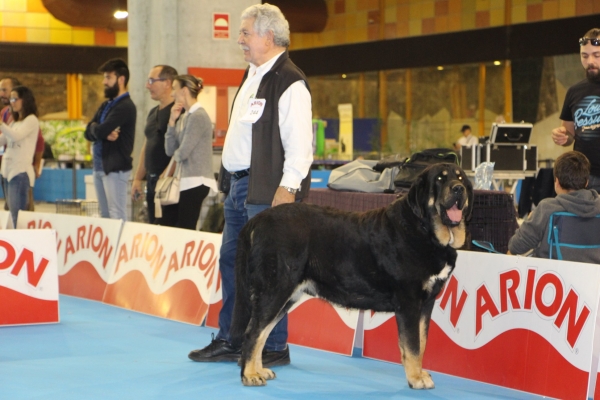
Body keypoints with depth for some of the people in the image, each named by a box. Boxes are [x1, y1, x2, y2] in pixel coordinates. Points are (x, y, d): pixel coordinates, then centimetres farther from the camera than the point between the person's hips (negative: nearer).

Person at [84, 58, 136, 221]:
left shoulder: (125, 106, -12)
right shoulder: (106, 105, 17)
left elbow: (100, 131, -21)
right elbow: (89, 133, 8)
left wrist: (95, 128, 2)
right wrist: (104, 133, -12)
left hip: (115, 168, -9)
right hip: (100, 167, 9)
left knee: (117, 217, -9)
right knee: (105, 216, 12)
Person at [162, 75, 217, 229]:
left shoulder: (198, 116, -12)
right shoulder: (184, 117, 15)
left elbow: (183, 152, -15)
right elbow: (170, 150, 11)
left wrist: (176, 156, 8)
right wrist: (172, 121, 3)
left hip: (196, 181, -9)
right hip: (185, 180, 9)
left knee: (184, 229, -9)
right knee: (168, 224, 9)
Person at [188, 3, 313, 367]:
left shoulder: (289, 83, -15)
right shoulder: (253, 76, 17)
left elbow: (299, 142, -20)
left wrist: (288, 188, -24)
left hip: (266, 191, -10)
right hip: (238, 186, 10)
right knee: (231, 262, 14)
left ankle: (275, 348, 6)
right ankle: (229, 341, 24)